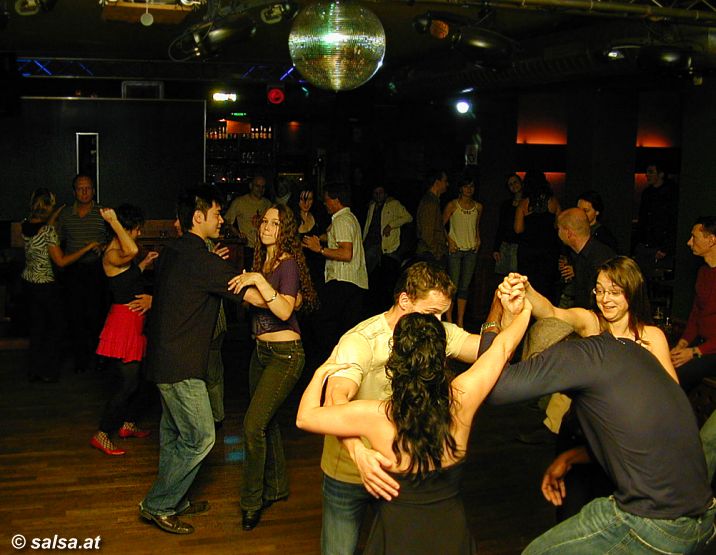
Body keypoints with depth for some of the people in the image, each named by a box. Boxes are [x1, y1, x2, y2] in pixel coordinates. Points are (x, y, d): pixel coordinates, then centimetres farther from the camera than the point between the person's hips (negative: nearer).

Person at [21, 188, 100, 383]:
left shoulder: (26, 225, -2)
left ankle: (34, 370, 26)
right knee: (53, 328, 11)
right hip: (45, 286, -7)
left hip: (28, 282, 7)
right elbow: (61, 261, -20)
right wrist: (88, 247, -16)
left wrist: (60, 211, 23)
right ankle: (48, 372, 17)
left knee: (36, 326, 18)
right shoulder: (48, 231, -23)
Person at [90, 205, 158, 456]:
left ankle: (128, 425, 32)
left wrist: (145, 262, 25)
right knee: (129, 382, -7)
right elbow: (131, 252, -44)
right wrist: (114, 222, -34)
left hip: (133, 321, 10)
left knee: (137, 377, 18)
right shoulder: (112, 255, -20)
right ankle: (101, 435, 2)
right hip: (123, 320, -10)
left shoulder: (119, 251, 11)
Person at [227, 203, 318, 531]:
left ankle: (252, 502, 3)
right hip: (262, 350, 9)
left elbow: (285, 310, -27)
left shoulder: (289, 263, -15)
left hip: (285, 355, -8)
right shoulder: (262, 260, 9)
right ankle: (276, 487, 35)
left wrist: (258, 280, -30)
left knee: (253, 424, -12)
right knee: (266, 421, 17)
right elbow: (255, 300, 11)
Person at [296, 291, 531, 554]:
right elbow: (503, 346, -1)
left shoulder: (375, 416, -24)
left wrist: (321, 374, 7)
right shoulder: (460, 400, -19)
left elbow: (304, 417, -11)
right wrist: (524, 311, 17)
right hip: (453, 533, 3)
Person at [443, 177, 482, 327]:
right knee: (453, 284, -6)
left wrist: (478, 240, 9)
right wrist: (449, 240, -8)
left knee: (465, 285, 6)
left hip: (471, 250, 4)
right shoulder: (452, 205, -2)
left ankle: (460, 321, 13)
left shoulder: (478, 207, 9)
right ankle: (449, 320, 2)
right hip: (455, 248, -4)